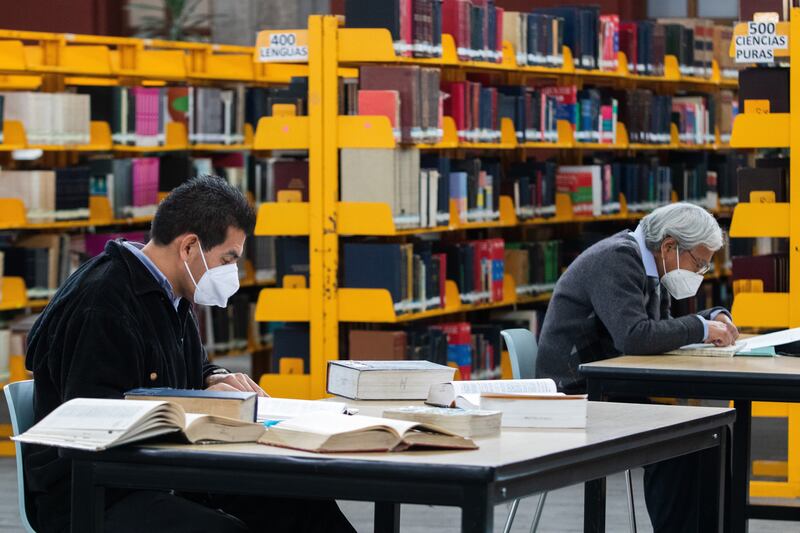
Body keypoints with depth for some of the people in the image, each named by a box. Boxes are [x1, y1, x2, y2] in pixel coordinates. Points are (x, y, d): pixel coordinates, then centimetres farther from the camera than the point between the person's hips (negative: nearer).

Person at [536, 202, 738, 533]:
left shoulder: (649, 266, 11)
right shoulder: (616, 259, -18)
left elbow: (662, 327, 19)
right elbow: (634, 336, -30)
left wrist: (714, 320, 2)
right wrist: (701, 328, -20)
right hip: (577, 394, -10)